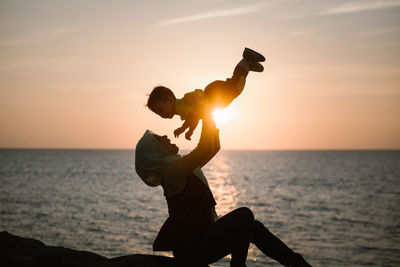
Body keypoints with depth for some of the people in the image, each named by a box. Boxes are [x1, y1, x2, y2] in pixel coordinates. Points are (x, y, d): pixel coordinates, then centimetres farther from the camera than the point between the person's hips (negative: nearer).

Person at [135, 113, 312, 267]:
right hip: (190, 250, -10)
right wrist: (206, 112, -19)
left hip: (197, 240, 10)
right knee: (244, 215, -17)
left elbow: (215, 147, 21)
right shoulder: (171, 171, -17)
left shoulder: (184, 168, 13)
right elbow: (206, 148, -29)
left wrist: (210, 117, 13)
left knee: (254, 228, 8)